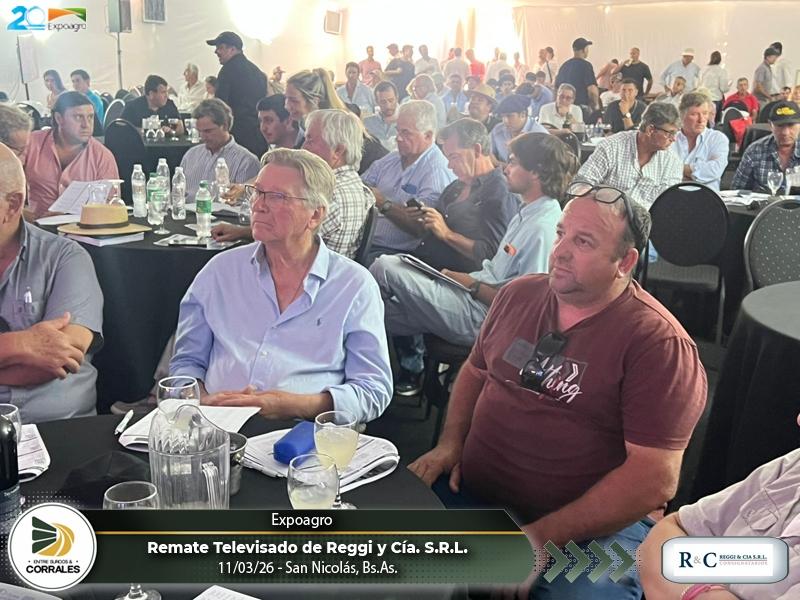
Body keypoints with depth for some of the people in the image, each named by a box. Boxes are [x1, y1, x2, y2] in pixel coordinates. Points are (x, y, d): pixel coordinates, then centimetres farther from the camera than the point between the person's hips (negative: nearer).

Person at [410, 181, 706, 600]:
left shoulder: (659, 344, -13)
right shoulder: (518, 294, 5)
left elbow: (654, 478, -17)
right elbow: (475, 371, 20)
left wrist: (543, 536, -20)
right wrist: (450, 443, 3)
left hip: (594, 524, -5)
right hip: (471, 490, 5)